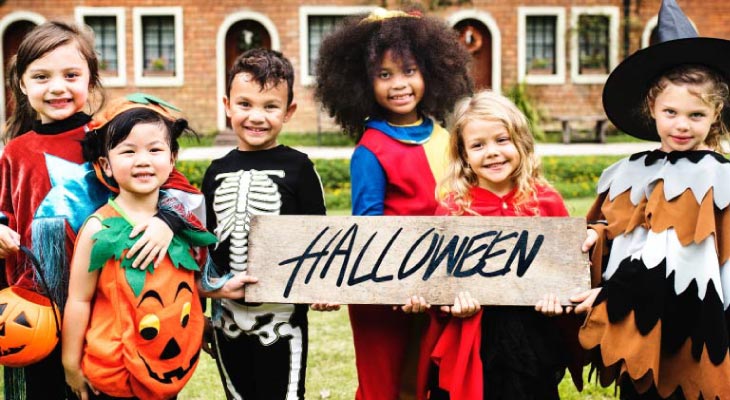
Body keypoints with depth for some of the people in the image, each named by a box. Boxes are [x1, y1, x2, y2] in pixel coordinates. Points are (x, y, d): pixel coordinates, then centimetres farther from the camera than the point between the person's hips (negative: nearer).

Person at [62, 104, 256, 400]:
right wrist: (71, 365, -4)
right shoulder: (100, 228, -14)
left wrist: (221, 289, 0)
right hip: (113, 374, -4)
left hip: (173, 367, 4)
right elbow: (79, 300, -8)